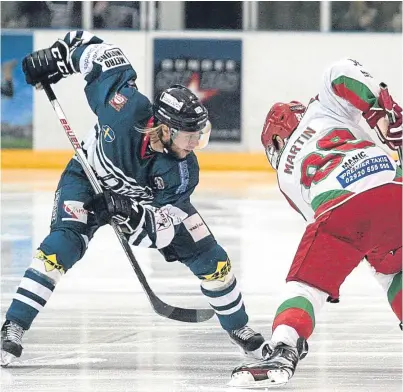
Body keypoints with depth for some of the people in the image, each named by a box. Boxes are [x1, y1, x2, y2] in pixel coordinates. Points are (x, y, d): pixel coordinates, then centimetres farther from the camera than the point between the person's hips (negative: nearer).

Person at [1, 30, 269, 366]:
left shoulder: (183, 170, -31)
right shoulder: (127, 106, -38)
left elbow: (164, 224, -28)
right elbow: (98, 50, -24)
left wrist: (138, 217, -46)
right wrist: (56, 58, -25)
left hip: (151, 199, 2)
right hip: (90, 178, -2)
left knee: (210, 258, -2)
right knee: (62, 246, -28)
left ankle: (238, 327, 24)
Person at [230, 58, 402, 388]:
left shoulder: (286, 173, 31)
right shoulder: (324, 111, 33)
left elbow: (320, 220, 30)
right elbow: (342, 74, 12)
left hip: (341, 208, -2)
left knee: (306, 284, 7)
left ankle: (283, 352, -14)